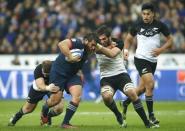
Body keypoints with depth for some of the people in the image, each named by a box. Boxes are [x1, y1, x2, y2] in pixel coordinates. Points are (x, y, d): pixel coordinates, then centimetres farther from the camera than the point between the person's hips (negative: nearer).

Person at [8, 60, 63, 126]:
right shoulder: (38, 69, -39)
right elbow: (40, 86, -51)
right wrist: (47, 88, -72)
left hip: (53, 86, 0)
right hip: (38, 87, 0)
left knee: (59, 108, -20)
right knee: (28, 108, 14)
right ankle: (17, 116, 49)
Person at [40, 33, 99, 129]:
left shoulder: (86, 53, 7)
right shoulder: (78, 43, -18)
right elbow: (61, 44, -34)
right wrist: (70, 57, -36)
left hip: (72, 75, 7)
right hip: (59, 73, -7)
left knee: (77, 96, -15)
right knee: (55, 99, -5)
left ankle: (65, 123, -6)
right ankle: (44, 110, 32)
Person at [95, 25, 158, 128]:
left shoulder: (118, 43, -5)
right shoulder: (98, 46, 0)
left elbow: (112, 54, -24)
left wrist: (101, 47, -39)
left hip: (121, 74, 0)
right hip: (106, 78, 0)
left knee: (132, 93, -25)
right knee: (106, 96, -31)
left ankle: (147, 122, -14)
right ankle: (118, 116, 0)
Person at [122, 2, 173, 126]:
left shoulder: (160, 25, -2)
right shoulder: (137, 26, -3)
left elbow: (170, 40, 5)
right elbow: (128, 39, 13)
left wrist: (161, 49, -11)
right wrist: (126, 50, -4)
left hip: (153, 60, 3)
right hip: (141, 59, -3)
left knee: (142, 88, 12)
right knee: (150, 84, -18)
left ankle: (126, 103, 37)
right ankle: (151, 115, -10)